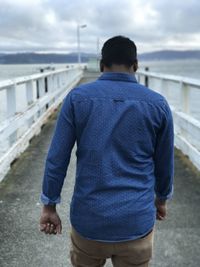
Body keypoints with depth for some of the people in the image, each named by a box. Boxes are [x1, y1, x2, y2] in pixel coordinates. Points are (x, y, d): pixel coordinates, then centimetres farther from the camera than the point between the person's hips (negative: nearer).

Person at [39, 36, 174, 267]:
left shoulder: (77, 97, -6)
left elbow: (57, 158, -5)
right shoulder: (158, 104, -3)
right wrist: (162, 199, 23)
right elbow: (165, 162, 7)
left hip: (88, 220, 1)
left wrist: (49, 206, 5)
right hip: (137, 222, 0)